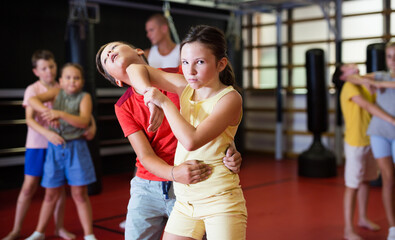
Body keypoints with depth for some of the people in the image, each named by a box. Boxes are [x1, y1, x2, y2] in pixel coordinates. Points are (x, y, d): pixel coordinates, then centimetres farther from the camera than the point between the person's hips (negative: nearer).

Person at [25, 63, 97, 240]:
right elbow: (32, 100, -9)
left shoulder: (84, 97, -3)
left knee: (80, 194, 1)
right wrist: (47, 112, -25)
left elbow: (84, 121, -17)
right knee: (51, 194, 13)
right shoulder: (57, 93, 4)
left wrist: (60, 113, -27)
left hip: (76, 149, -2)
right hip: (55, 147, 2)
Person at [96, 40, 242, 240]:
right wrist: (174, 173, -29)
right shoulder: (123, 107, 0)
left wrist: (231, 153, -22)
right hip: (146, 188, 2)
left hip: (188, 186, -2)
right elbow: (145, 156, -8)